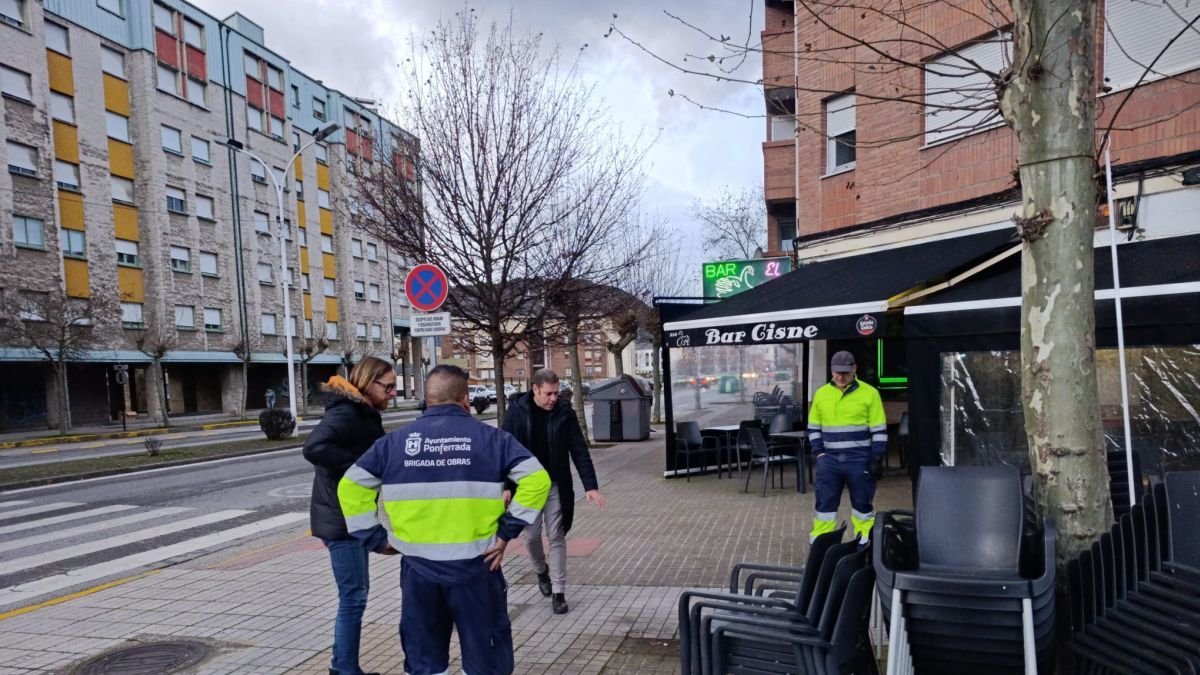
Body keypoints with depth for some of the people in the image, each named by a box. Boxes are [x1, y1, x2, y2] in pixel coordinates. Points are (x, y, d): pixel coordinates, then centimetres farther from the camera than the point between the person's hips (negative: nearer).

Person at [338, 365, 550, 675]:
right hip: (474, 566, -2)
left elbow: (351, 487, 6)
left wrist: (375, 537, 7)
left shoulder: (395, 440, 4)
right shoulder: (488, 437, -3)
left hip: (418, 568, 2)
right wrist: (509, 530, -5)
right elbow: (536, 479, -10)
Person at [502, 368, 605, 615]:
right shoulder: (517, 411, -9)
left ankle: (558, 592, 13)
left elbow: (579, 450, -8)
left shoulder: (564, 412, -8)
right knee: (530, 535, 7)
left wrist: (590, 485, -15)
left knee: (556, 537, 3)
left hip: (556, 486, 0)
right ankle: (542, 572, 37)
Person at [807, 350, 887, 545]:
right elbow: (813, 428, 13)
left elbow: (879, 430, -2)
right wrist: (818, 453, 2)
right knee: (824, 502, 2)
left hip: (859, 459, -2)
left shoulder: (869, 393, -4)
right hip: (829, 459, 2)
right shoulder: (821, 394, 5)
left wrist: (877, 458, -6)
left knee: (862, 502, 9)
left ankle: (865, 541, 22)